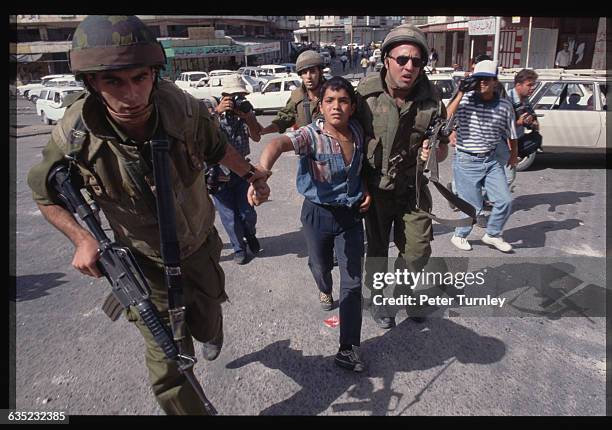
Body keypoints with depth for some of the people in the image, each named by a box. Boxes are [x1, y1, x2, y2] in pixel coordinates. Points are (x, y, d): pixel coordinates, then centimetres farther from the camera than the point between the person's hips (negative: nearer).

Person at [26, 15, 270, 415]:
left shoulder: (187, 112, -24)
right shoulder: (73, 137, -26)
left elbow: (216, 146, 1)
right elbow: (45, 194, -3)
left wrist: (249, 173, 14)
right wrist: (82, 238, -17)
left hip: (200, 249, 2)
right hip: (145, 264, -1)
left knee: (206, 327, 24)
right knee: (169, 369, 2)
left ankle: (212, 331, 65)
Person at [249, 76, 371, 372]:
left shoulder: (358, 133, -5)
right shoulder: (311, 135, -20)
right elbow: (278, 144, -42)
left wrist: (366, 191, 0)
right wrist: (261, 174, -62)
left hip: (351, 214, 2)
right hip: (318, 213, -2)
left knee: (353, 282, -1)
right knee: (320, 265, 23)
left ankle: (348, 348, 11)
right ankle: (325, 290, 62)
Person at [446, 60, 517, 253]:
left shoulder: (505, 105, -2)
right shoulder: (465, 99, -10)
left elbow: (511, 133, 12)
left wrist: (513, 155, 23)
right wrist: (460, 94, -22)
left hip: (491, 160, 4)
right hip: (466, 161, -4)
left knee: (505, 201, 3)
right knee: (473, 207, 2)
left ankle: (492, 234, 29)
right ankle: (459, 235, 30)